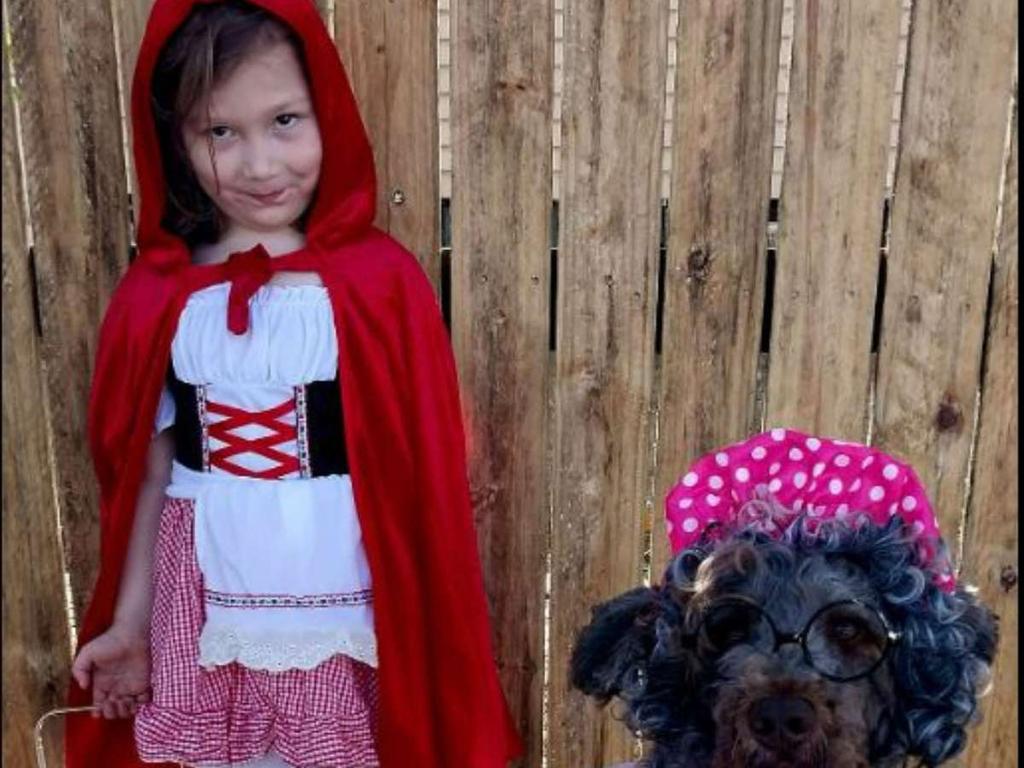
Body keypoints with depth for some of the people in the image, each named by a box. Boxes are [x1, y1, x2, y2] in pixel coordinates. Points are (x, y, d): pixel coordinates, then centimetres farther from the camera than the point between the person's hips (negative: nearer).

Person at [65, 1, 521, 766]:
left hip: (343, 611, -2)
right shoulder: (155, 296, -4)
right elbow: (147, 470, 5)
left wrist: (428, 620, -2)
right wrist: (130, 619, 11)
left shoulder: (380, 281, -11)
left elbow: (421, 474, -7)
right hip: (205, 612, 2)